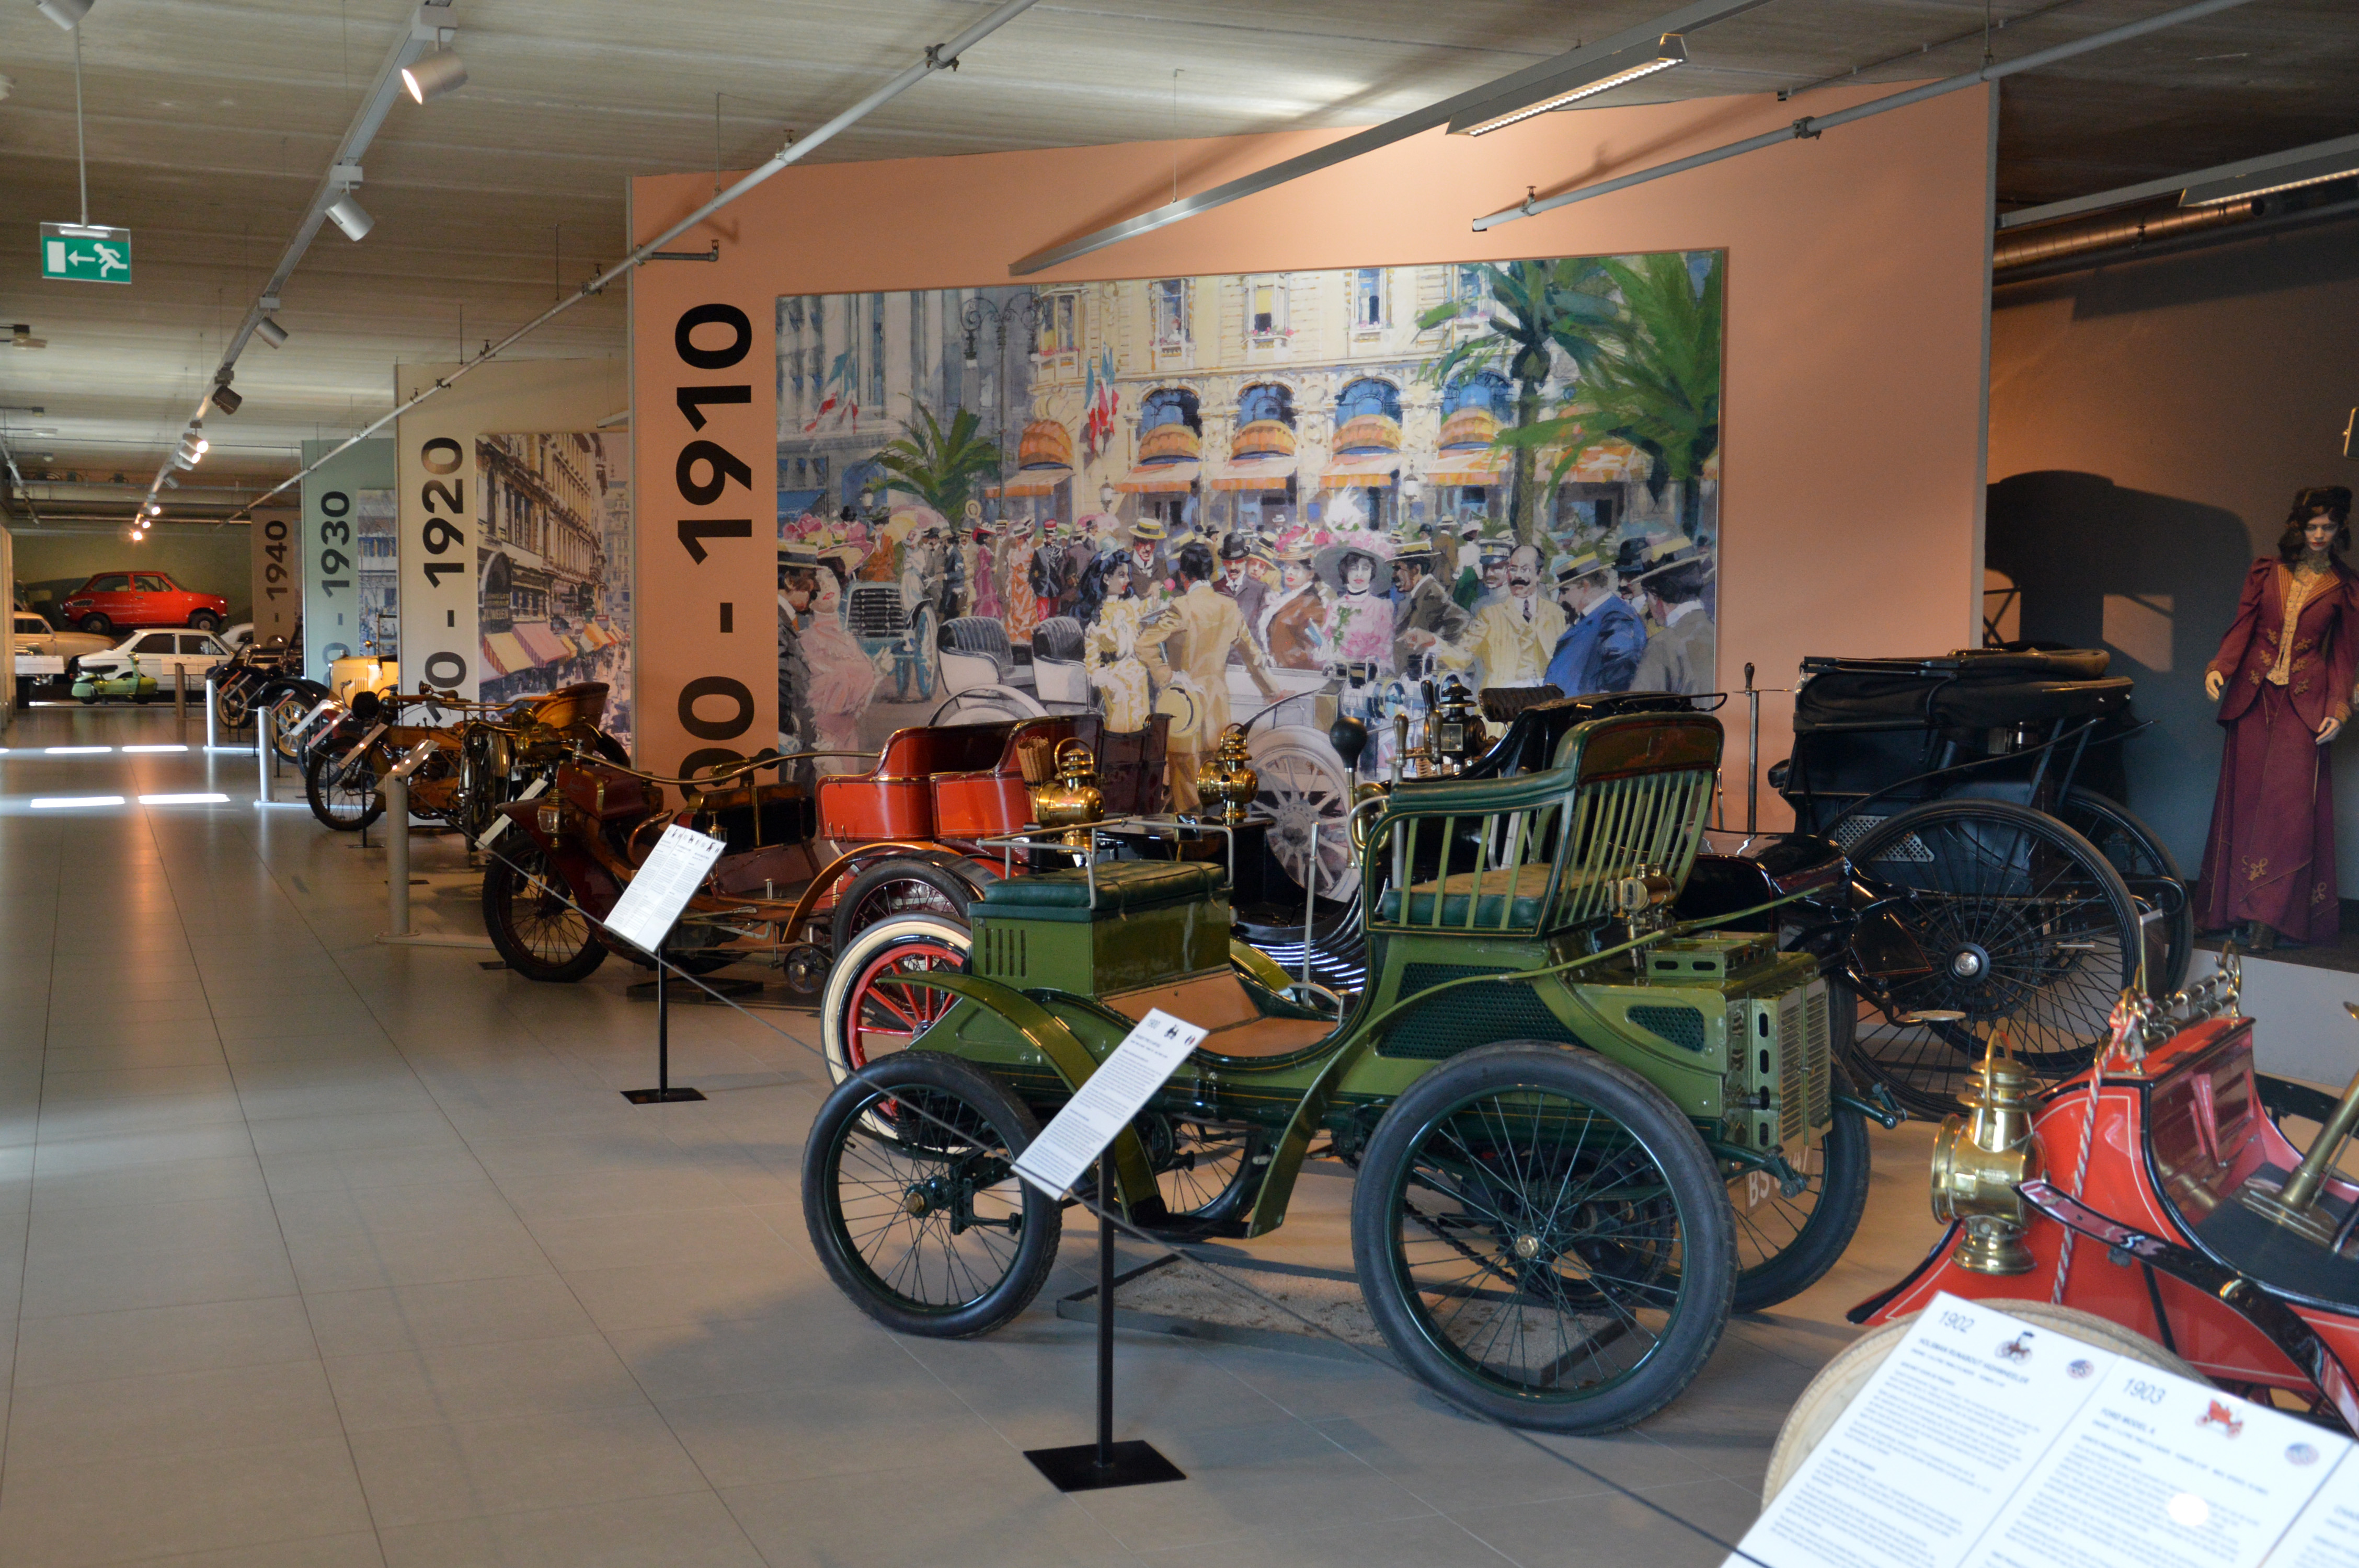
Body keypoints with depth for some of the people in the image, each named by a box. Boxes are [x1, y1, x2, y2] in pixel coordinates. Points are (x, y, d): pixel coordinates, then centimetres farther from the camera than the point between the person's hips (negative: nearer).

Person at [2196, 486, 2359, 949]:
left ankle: (2269, 917, -13)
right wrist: (2220, 667, -12)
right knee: (2245, 797, 1)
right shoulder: (2266, 572, 10)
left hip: (2303, 702, -2)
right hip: (2253, 695, 2)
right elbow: (2242, 627, 6)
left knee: (2288, 801, -12)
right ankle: (2235, 905, 6)